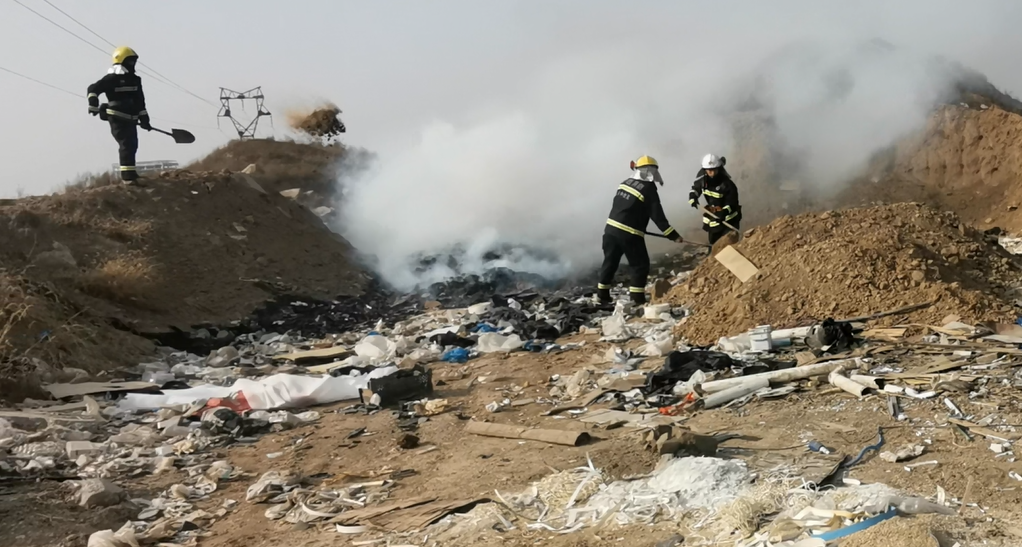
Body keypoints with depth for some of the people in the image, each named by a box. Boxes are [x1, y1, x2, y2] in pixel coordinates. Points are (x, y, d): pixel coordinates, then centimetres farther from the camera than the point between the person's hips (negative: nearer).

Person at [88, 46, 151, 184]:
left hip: (130, 119, 8)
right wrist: (93, 106, -21)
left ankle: (129, 173, 27)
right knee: (126, 145, -14)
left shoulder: (135, 80, 15)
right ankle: (128, 176, -16)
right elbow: (93, 89, -11)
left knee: (132, 146, 13)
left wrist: (144, 118, 16)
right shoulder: (112, 78, -9)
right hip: (117, 118, -8)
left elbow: (140, 101, 19)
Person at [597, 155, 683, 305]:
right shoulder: (649, 190, -11)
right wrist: (674, 235, -7)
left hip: (611, 228, 7)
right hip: (629, 234, -7)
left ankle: (603, 295, 27)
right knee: (640, 265, 5)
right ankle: (638, 300, 2)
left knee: (610, 262, 18)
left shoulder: (626, 183, 9)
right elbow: (658, 217, -12)